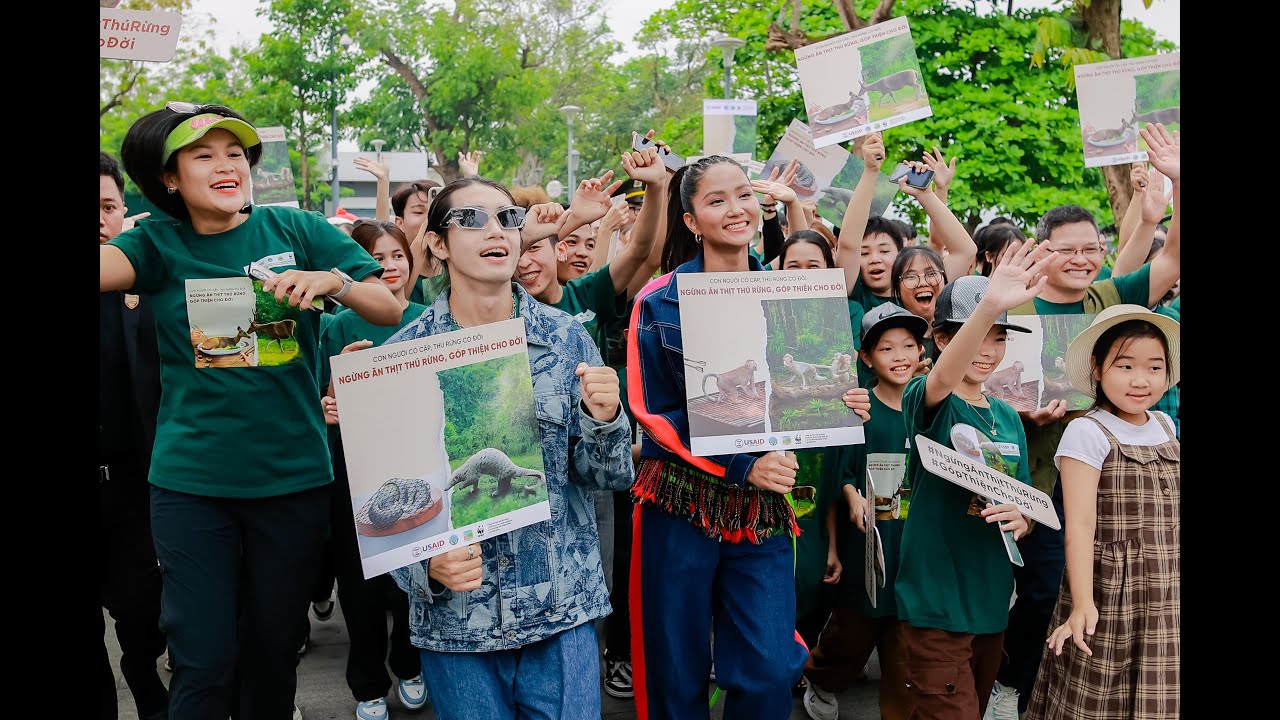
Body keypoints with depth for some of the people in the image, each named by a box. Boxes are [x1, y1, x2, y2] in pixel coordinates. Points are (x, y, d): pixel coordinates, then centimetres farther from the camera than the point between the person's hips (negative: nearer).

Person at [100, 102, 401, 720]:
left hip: (293, 478, 1)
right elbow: (105, 268, -20)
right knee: (203, 661, 2)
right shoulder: (158, 245, 1)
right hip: (191, 483, 0)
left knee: (274, 650, 14)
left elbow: (391, 311, -2)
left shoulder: (295, 229, 0)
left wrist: (335, 281, -20)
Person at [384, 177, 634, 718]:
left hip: (564, 613, 1)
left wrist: (603, 418, -21)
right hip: (455, 620, 0)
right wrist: (427, 563, -18)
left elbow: (610, 476, -1)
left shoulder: (566, 339, -3)